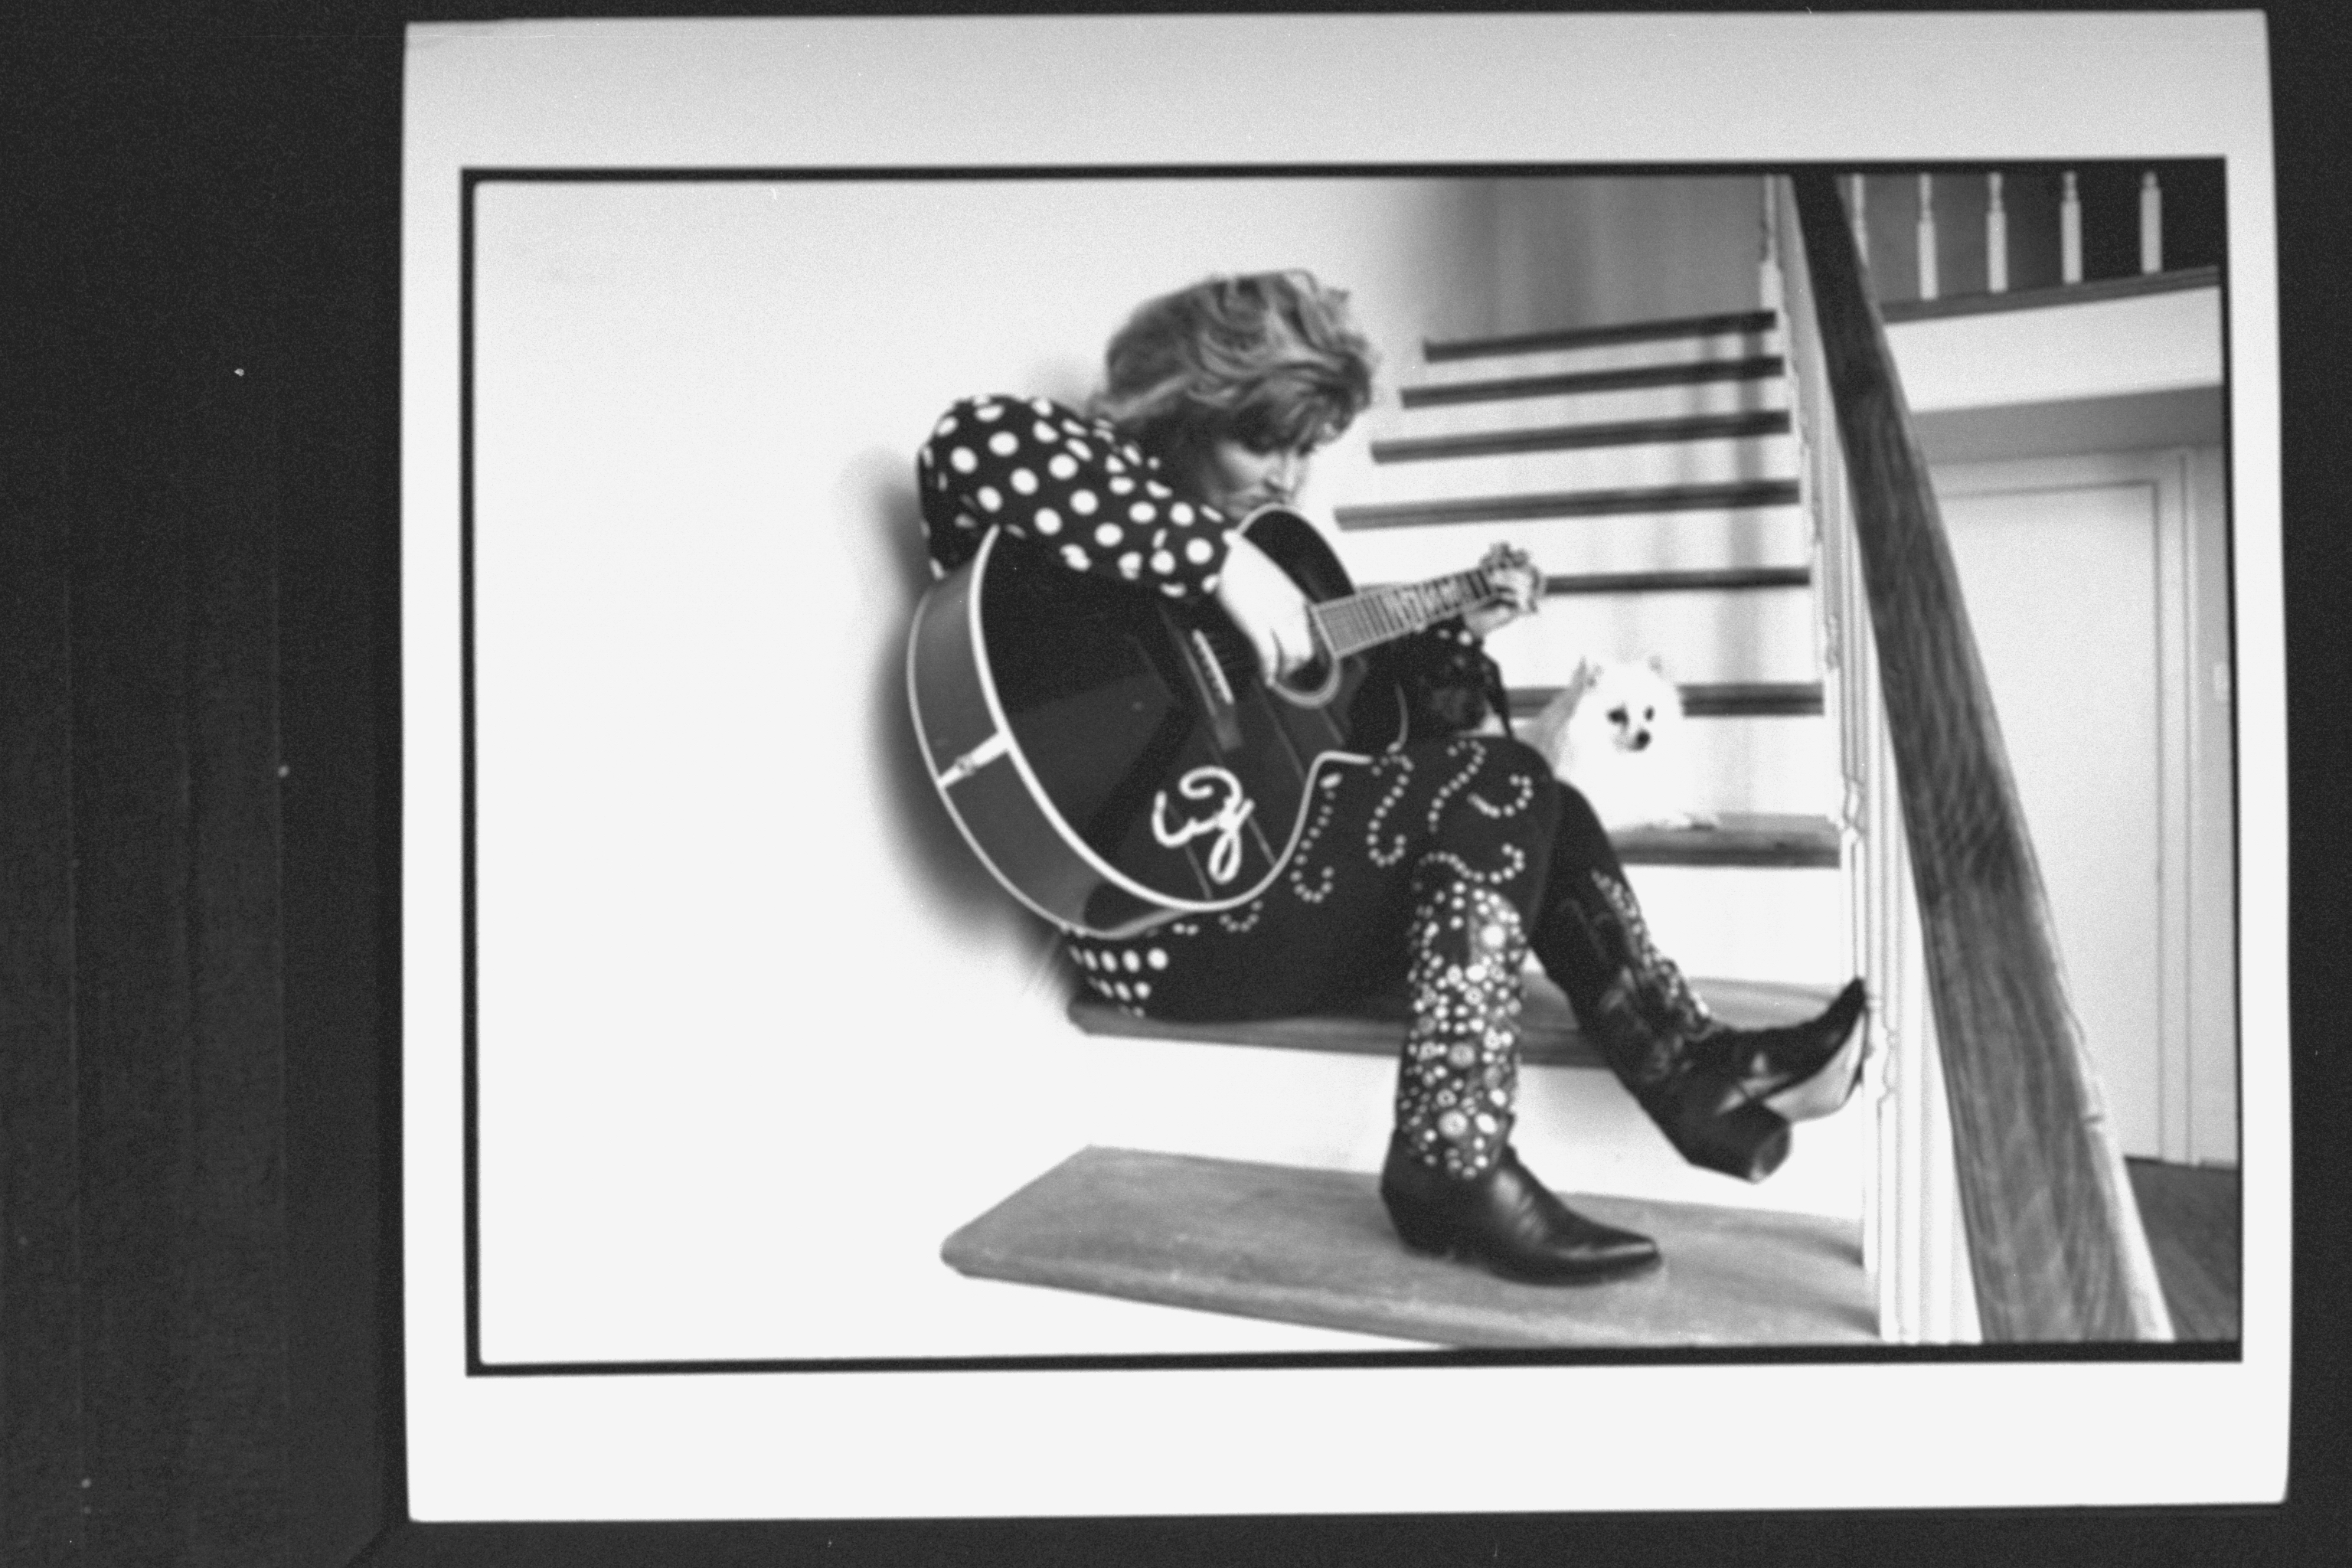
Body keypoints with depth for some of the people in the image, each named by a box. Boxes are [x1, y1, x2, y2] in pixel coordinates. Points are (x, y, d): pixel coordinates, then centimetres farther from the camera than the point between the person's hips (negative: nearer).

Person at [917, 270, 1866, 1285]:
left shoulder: (1253, 527, 16)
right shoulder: (1122, 478, -11)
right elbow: (976, 445, -35)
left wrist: (1459, 633, 10)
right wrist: (1218, 561, -35)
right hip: (1169, 915, -10)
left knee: (1531, 806, 6)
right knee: (1493, 785, -18)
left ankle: (1696, 1073, 6)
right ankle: (1455, 1165, -19)